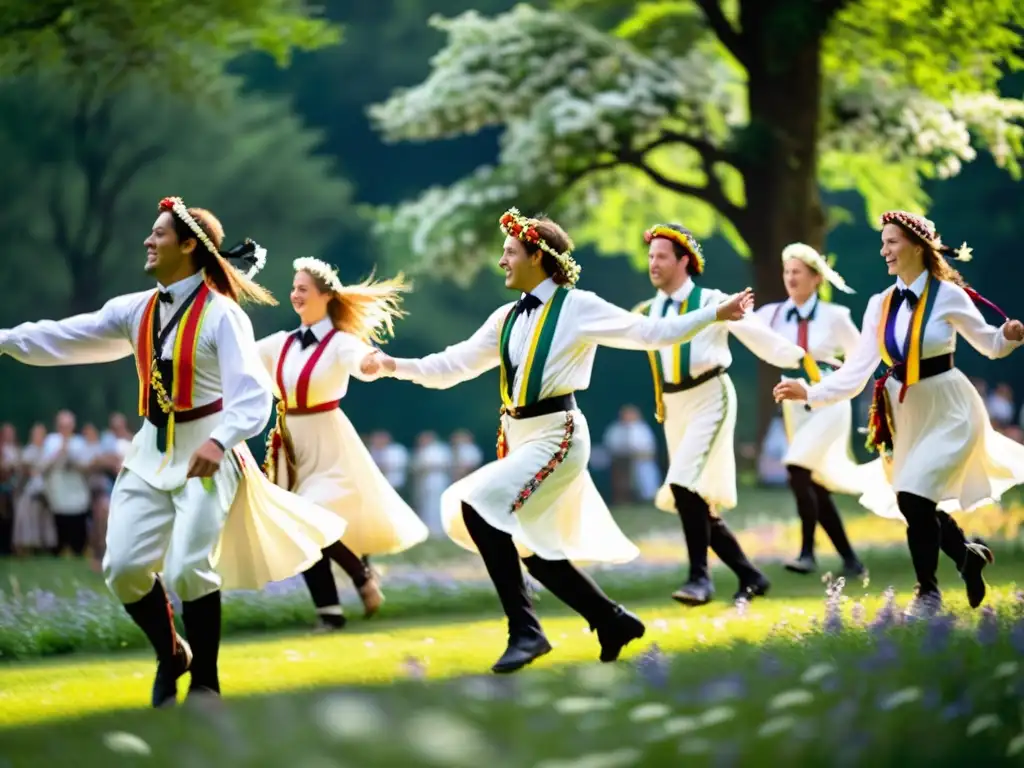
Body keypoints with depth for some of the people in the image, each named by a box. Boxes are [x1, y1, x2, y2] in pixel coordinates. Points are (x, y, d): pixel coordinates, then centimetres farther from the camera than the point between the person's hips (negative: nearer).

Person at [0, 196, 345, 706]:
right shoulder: (136, 310, 6)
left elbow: (253, 394, -23)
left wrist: (219, 443, -39)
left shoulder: (221, 315, -13)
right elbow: (65, 338, 5)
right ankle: (170, 655, 26)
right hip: (151, 451, 6)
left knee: (188, 568, -14)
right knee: (123, 567, -1)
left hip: (207, 453, -6)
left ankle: (205, 682, 7)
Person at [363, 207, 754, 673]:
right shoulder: (506, 319, 14)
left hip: (557, 437, -8)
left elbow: (652, 333, -4)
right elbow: (455, 364, 16)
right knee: (536, 551, 7)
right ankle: (613, 621, 24)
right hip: (519, 439, 8)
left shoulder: (577, 307, -5)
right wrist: (397, 366, 7)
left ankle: (525, 631, -20)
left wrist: (715, 315, -8)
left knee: (479, 506, -23)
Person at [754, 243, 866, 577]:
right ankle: (850, 559, 15)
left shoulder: (834, 316, -5)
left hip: (828, 404, -5)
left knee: (798, 469, -24)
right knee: (817, 487, 5)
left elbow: (861, 357, 7)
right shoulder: (773, 314, 3)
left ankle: (807, 552, -18)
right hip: (795, 406, 5)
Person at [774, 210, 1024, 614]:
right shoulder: (880, 304, 0)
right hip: (907, 414, 5)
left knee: (914, 498, -18)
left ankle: (928, 592, -1)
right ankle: (968, 554, 39)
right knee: (918, 507, 10)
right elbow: (857, 370, -5)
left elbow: (989, 345, 1)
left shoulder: (948, 295, -12)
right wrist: (809, 392, -16)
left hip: (948, 411, -5)